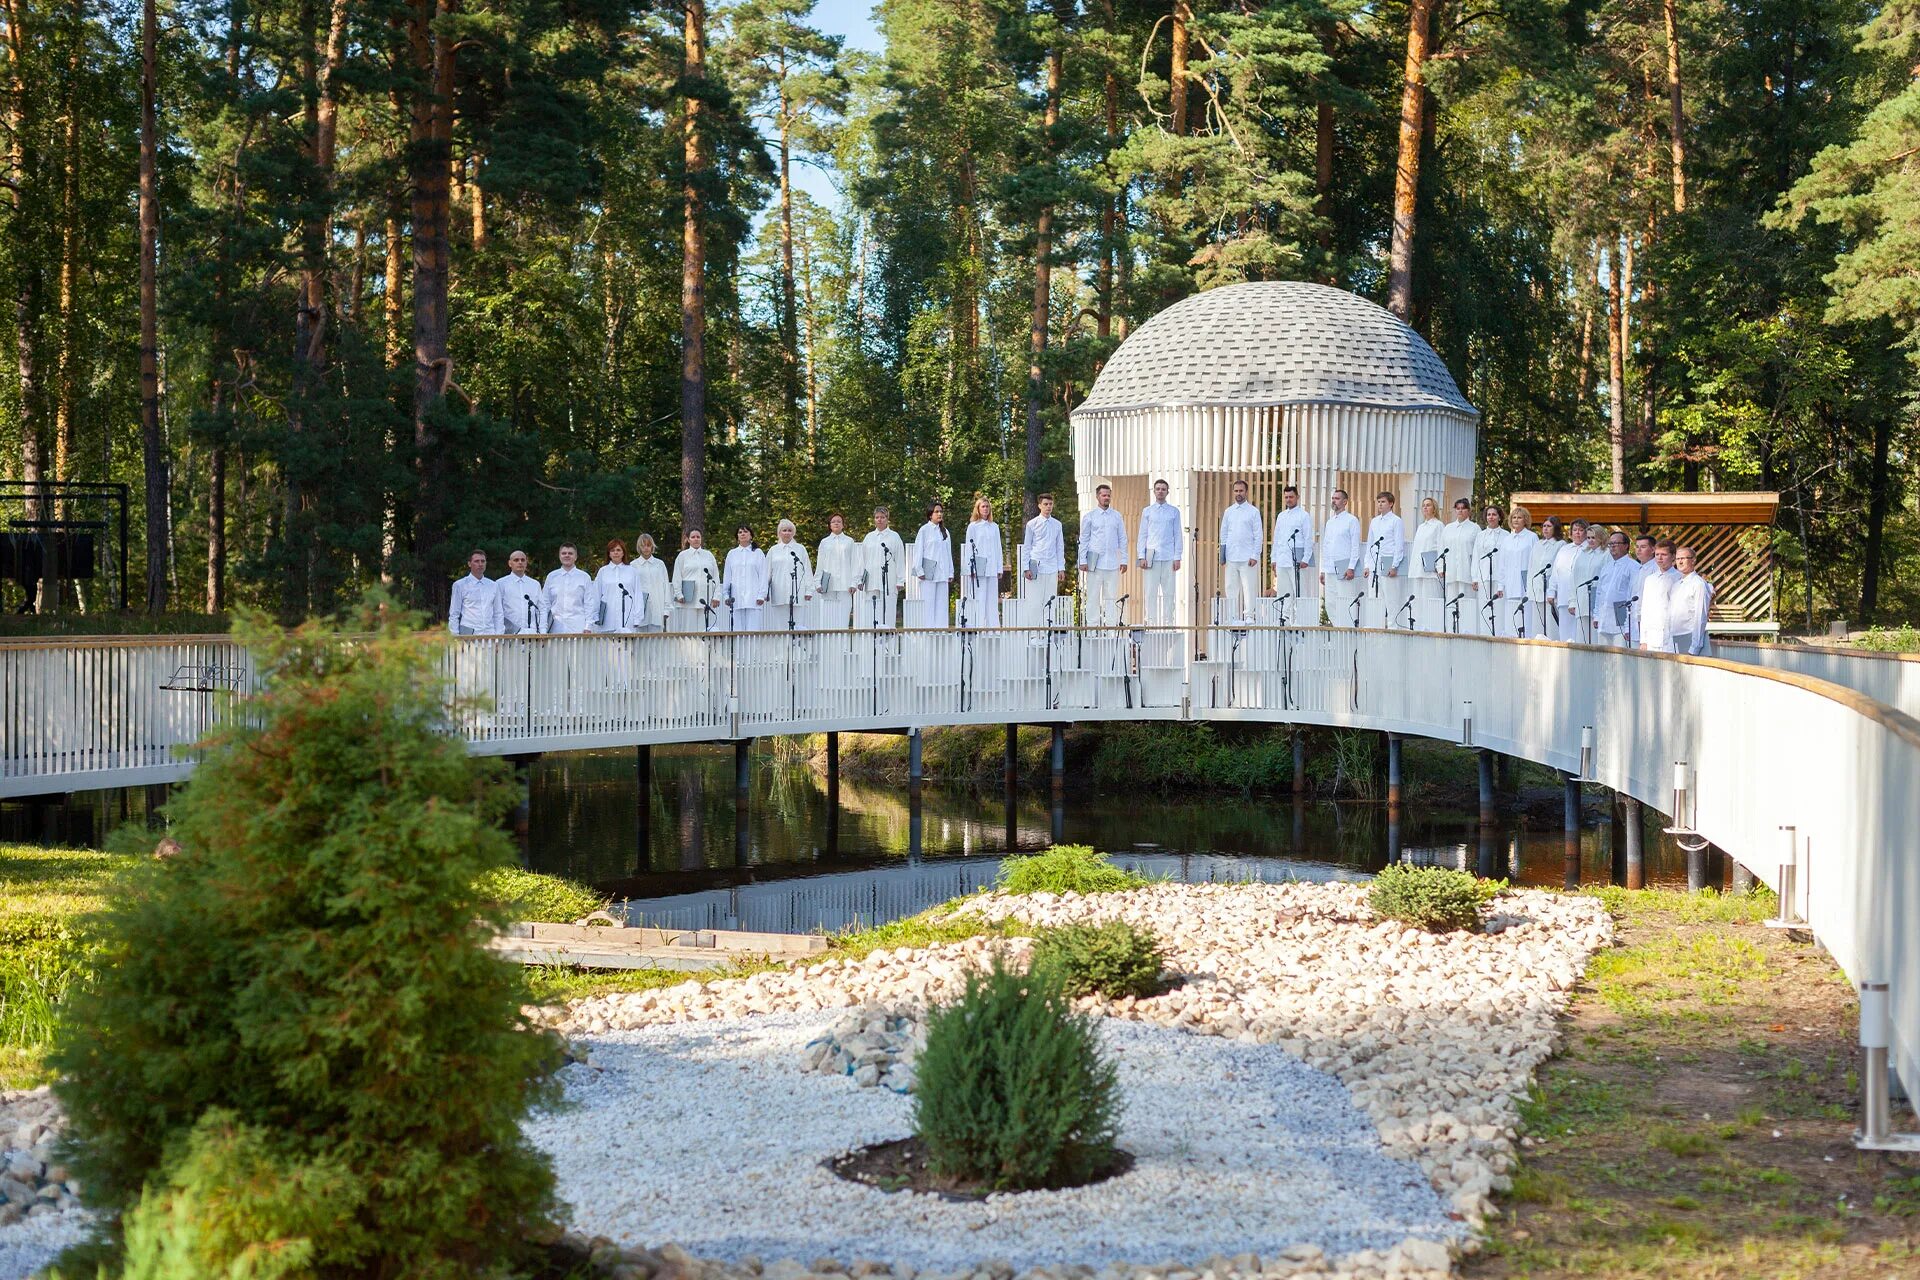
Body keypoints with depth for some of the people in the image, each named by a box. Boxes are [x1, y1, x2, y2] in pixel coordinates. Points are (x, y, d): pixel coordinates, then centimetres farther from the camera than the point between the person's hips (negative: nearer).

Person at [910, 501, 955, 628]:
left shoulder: (944, 531, 16)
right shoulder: (924, 530, 0)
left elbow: (948, 553, 17)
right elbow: (918, 551, -3)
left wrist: (950, 573, 11)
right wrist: (919, 571, -9)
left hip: (942, 573, 5)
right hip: (928, 573, -5)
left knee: (942, 602, 1)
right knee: (928, 601, -6)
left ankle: (940, 626, 3)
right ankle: (928, 626, -6)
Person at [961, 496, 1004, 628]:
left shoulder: (994, 527, 13)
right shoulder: (973, 526, 2)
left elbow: (998, 548, 15)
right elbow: (969, 548, 0)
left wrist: (1000, 568, 10)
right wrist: (971, 568, -8)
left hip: (991, 568, 4)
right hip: (978, 568, -4)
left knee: (992, 599, 2)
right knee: (978, 598, -6)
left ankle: (993, 625, 4)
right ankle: (977, 626, -6)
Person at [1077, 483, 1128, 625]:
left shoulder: (1117, 516, 10)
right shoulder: (1089, 517, 4)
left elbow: (1122, 539, 12)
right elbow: (1083, 540, 4)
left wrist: (1124, 560, 5)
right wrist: (1083, 561, -4)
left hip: (1112, 563, 2)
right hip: (1094, 562, -2)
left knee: (1111, 597, 3)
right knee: (1093, 596, -2)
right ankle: (1092, 624, 1)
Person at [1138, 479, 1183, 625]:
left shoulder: (1174, 511, 8)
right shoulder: (1147, 511, 10)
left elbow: (1178, 535, 7)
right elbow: (1143, 535, 9)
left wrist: (1177, 557, 0)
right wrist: (1142, 557, 1)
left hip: (1169, 557, 0)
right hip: (1151, 556, 0)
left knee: (1168, 592, 0)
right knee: (1150, 592, -1)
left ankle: (1168, 622, 5)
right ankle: (1151, 622, 3)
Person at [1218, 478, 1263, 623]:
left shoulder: (1253, 511, 2)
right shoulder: (1228, 512, 13)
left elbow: (1258, 535, 0)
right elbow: (1223, 534, 15)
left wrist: (1255, 556, -8)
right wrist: (1222, 555, 6)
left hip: (1247, 557, -4)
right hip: (1231, 557, 4)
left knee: (1249, 588, -6)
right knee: (1231, 589, 4)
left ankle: (1248, 616, -5)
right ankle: (1232, 617, 8)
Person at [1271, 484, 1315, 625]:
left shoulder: (1304, 515, 0)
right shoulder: (1281, 516, 18)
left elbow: (1308, 538, -4)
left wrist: (1305, 559, -12)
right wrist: (1274, 559, 14)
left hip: (1297, 558, -6)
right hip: (1282, 559, 6)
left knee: (1299, 591, -7)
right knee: (1283, 591, 4)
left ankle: (1299, 619, -7)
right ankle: (1284, 617, 8)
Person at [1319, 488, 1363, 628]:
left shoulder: (1351, 520, -2)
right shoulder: (1330, 522, 19)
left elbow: (1355, 546, -7)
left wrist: (1351, 567, -15)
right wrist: (1323, 569, 16)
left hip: (1345, 567, -7)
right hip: (1330, 568, 7)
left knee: (1347, 603, -9)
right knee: (1330, 603, 5)